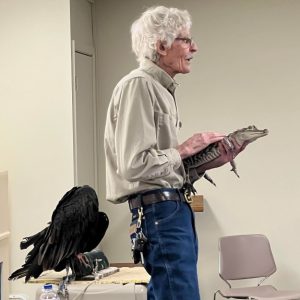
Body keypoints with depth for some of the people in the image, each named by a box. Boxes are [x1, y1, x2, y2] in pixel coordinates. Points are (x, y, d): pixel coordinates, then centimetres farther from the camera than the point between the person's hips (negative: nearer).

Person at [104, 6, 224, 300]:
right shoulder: (138, 85, -13)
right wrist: (184, 149, -11)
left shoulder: (160, 88, 19)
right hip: (159, 211, -10)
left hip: (175, 208, 10)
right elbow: (134, 165, -22)